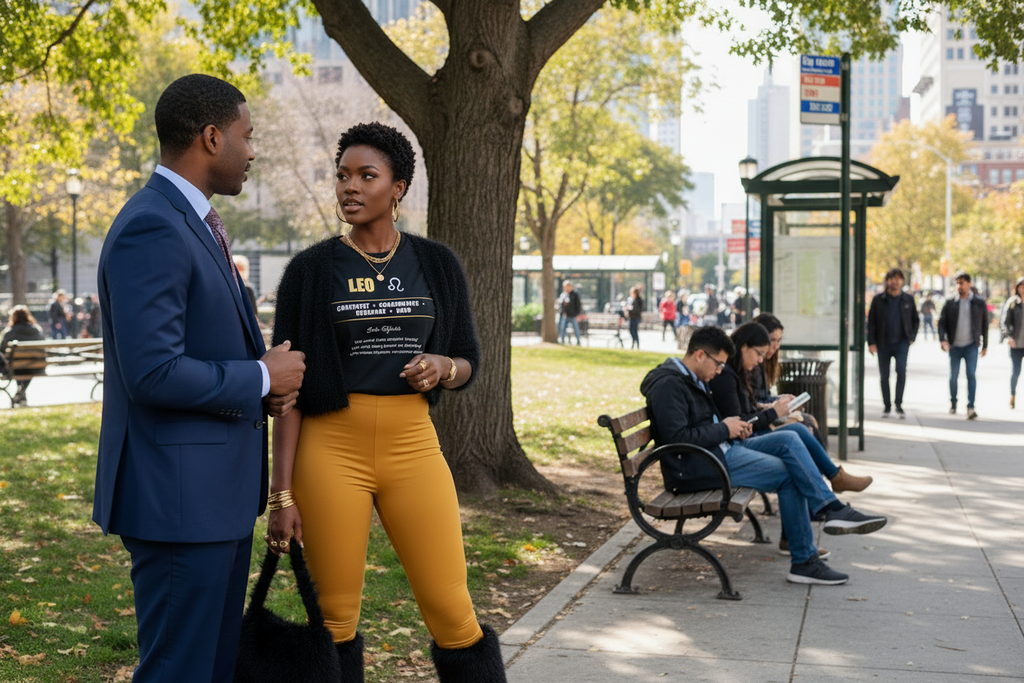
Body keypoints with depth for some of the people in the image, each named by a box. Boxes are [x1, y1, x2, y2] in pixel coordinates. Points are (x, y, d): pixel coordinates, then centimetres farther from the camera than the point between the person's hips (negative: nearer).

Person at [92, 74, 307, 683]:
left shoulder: (194, 223, 15)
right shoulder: (152, 229, -18)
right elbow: (155, 374, -25)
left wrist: (269, 380, 4)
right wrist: (261, 378, -12)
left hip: (221, 489, 10)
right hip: (179, 495, -10)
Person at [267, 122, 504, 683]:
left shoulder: (436, 265, 8)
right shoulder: (311, 270, 1)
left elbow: (469, 363, 16)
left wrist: (443, 367, -9)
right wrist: (282, 493, -6)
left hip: (412, 445, 2)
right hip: (331, 447, -1)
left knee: (451, 609, -1)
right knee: (335, 613, 2)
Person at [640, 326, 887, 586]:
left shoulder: (691, 380, 19)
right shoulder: (668, 385, -15)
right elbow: (678, 438, -24)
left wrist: (731, 425, 7)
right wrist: (724, 429, -14)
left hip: (723, 450, 11)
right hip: (698, 467, -11)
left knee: (789, 440, -2)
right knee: (788, 474, -12)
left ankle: (831, 509, -7)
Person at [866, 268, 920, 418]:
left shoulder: (908, 300, 7)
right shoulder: (878, 300, 3)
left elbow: (916, 320, 16)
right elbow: (871, 322, 2)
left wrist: (912, 337, 3)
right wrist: (871, 342, -5)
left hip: (901, 343, 0)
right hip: (883, 344, 0)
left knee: (901, 370, -18)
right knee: (884, 375, 5)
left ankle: (899, 405, -11)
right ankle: (887, 406, 17)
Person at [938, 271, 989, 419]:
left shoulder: (979, 302, 1)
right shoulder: (950, 303, 1)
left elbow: (985, 325, 8)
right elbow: (942, 322, 2)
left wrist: (985, 345, 9)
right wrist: (942, 339, -13)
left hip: (971, 346, -1)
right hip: (954, 346, 1)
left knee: (971, 375, -13)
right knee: (953, 377, 9)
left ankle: (971, 407, -13)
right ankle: (953, 403, 29)